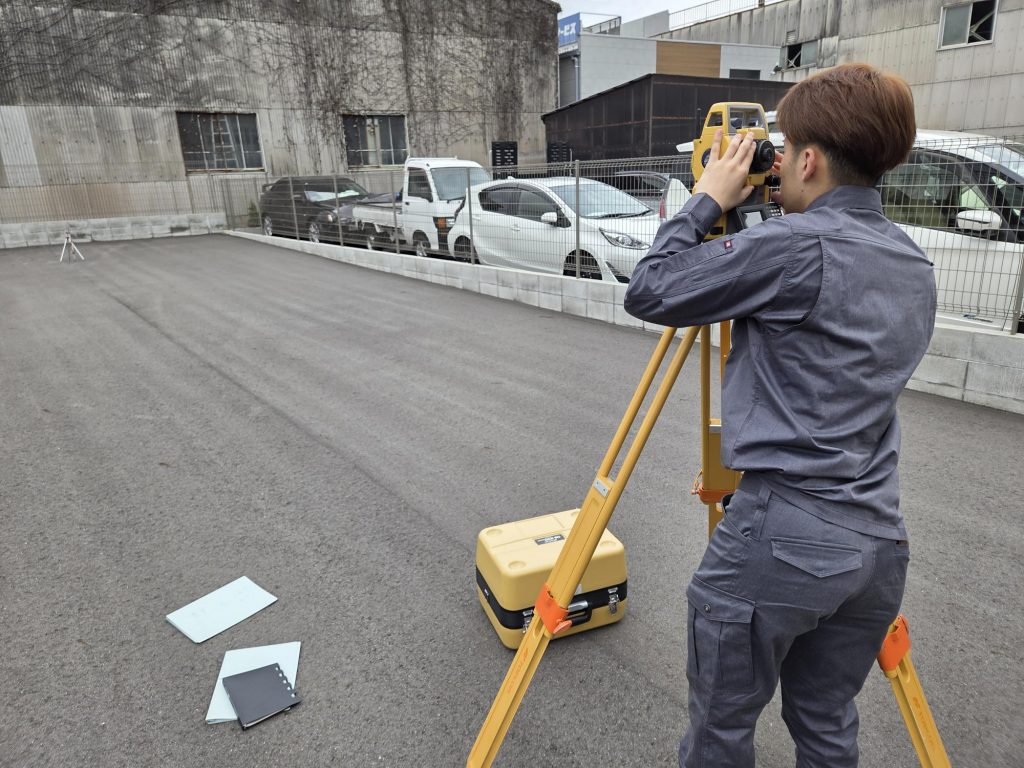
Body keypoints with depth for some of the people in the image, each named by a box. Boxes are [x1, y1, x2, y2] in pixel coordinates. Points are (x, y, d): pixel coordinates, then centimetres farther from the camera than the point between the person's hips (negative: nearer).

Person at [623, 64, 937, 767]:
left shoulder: (795, 245, -15)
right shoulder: (916, 267, 10)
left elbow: (648, 293, -13)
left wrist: (709, 199, 0)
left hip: (780, 534, -8)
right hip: (879, 540, 8)